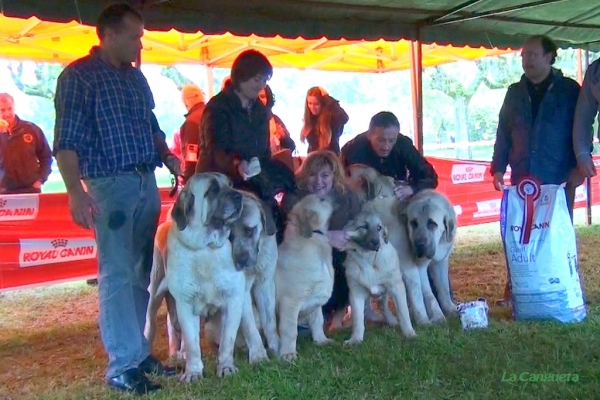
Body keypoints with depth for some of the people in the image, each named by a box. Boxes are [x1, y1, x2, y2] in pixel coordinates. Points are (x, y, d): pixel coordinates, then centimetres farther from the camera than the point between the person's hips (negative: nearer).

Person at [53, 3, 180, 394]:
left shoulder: (135, 76, 15)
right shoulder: (79, 76, -7)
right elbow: (66, 141, -12)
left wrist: (166, 155, 6)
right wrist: (77, 193, -21)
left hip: (147, 182, 8)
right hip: (110, 184, -7)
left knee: (143, 271, 11)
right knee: (118, 274, -6)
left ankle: (139, 351, 21)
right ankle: (122, 366, 1)